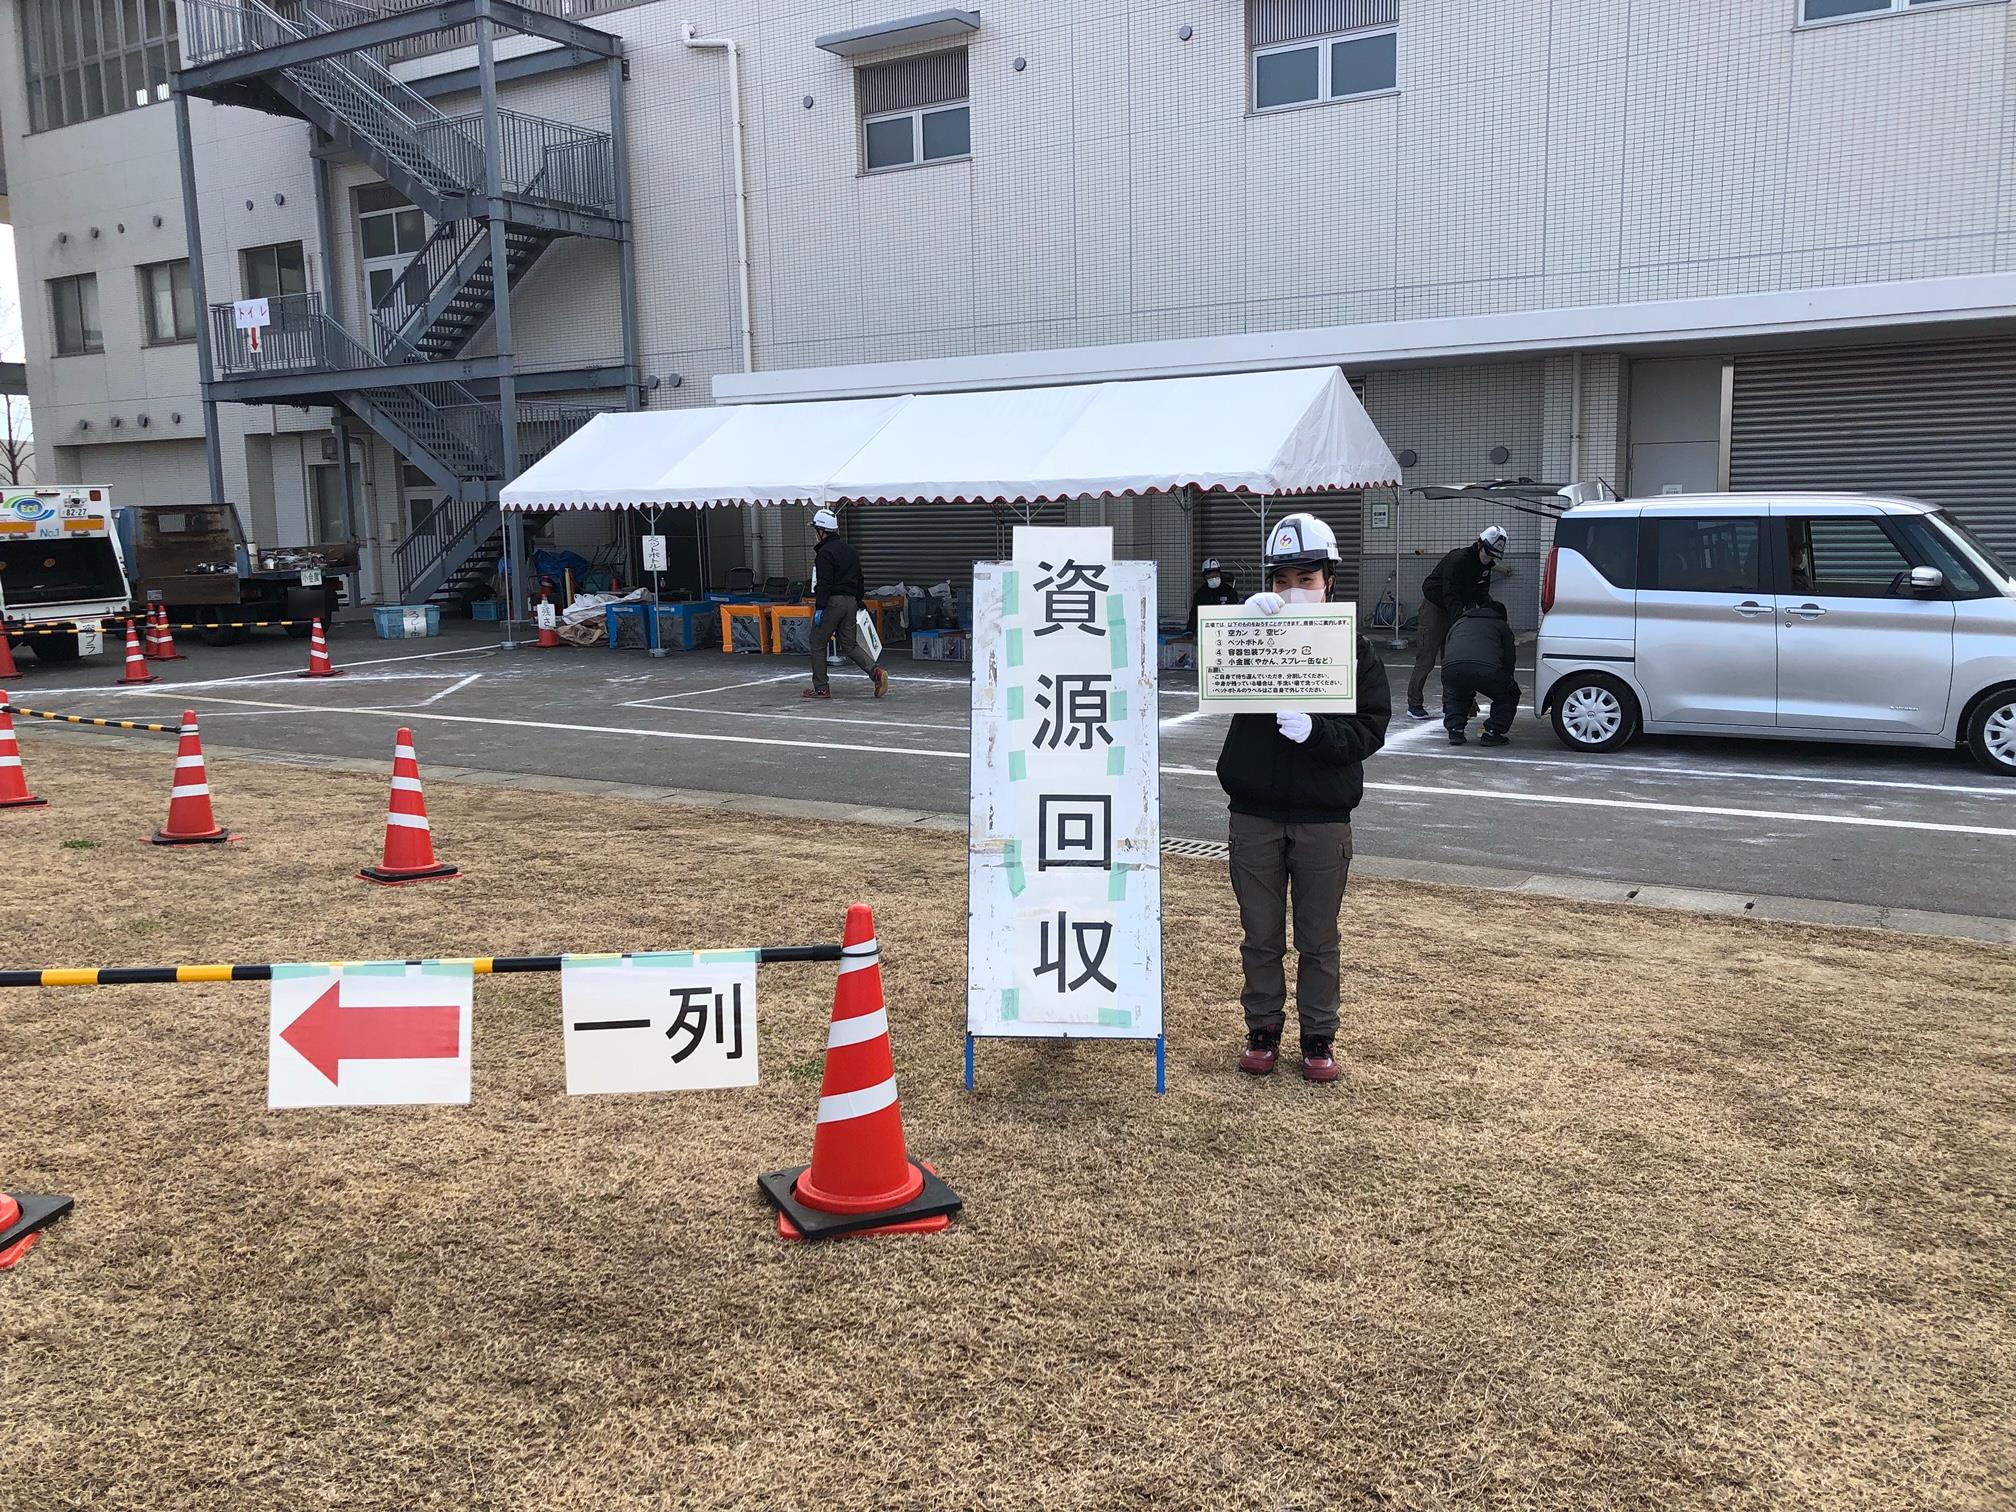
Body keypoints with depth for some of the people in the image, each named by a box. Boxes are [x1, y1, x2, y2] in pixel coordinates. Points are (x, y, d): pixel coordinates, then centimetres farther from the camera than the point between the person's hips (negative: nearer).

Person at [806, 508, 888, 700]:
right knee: (849, 645, 10)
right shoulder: (849, 550, 16)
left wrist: (819, 608, -18)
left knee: (818, 644, 5)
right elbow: (859, 580, 21)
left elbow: (824, 584, -19)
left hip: (832, 602, -8)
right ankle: (876, 672, -11)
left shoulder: (825, 553, -12)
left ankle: (821, 688, 7)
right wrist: (858, 602, 25)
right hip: (850, 601, 8)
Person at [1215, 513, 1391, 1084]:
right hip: (1255, 815, 1)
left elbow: (1370, 729, -5)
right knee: (1261, 935, 11)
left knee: (1319, 939, 9)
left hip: (1323, 818, -1)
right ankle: (1263, 1029, 24)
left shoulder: (1354, 648, 1)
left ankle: (1318, 1037, 22)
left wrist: (1315, 730, -24)